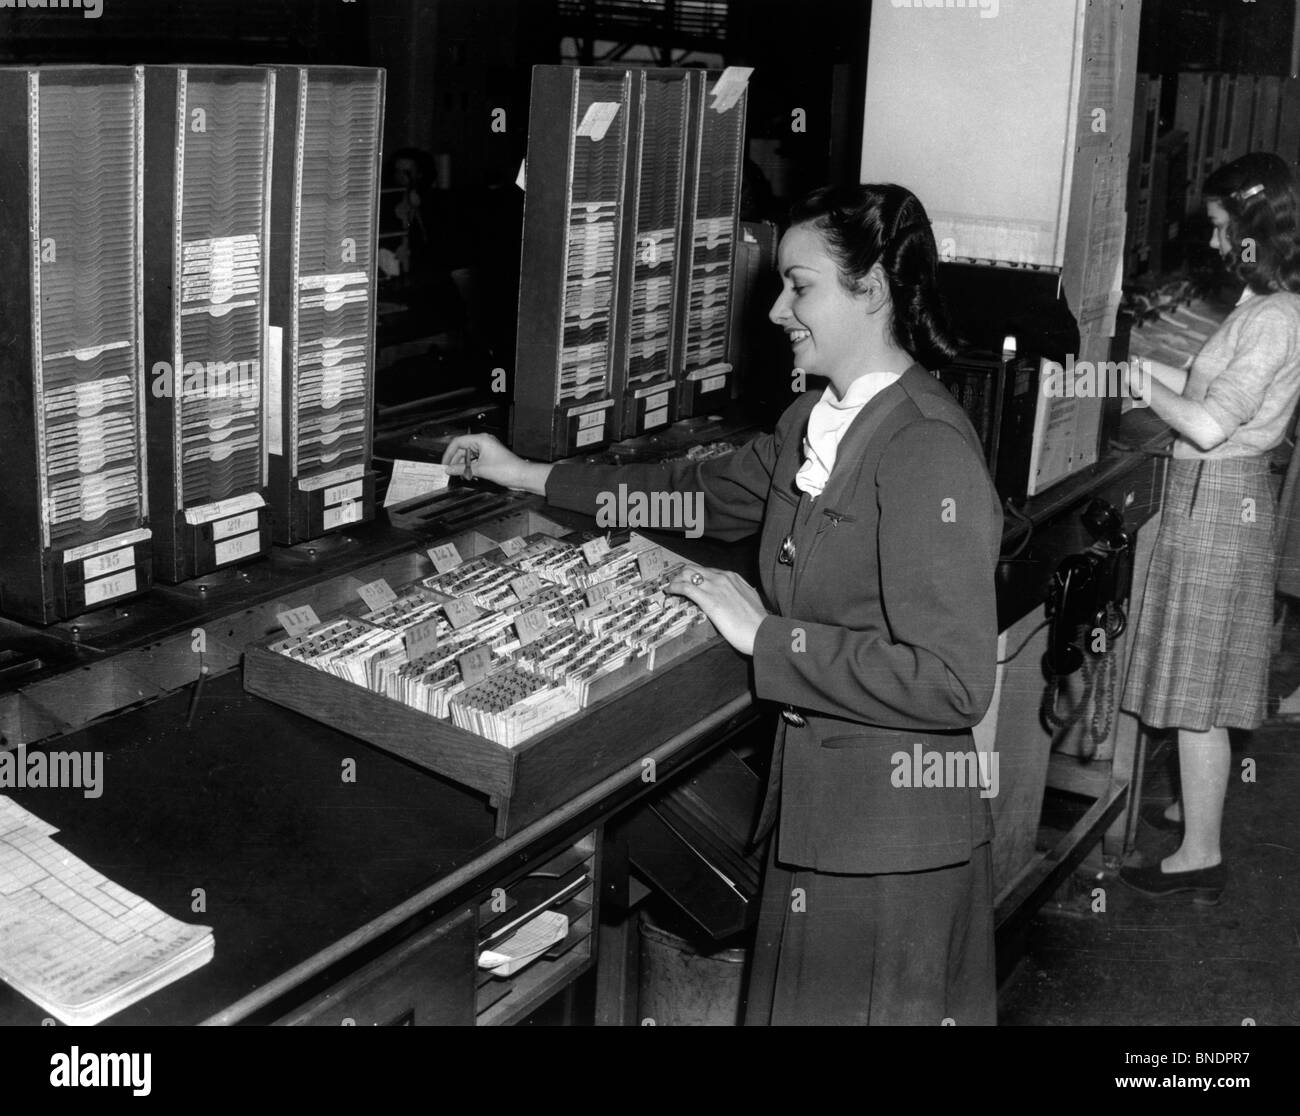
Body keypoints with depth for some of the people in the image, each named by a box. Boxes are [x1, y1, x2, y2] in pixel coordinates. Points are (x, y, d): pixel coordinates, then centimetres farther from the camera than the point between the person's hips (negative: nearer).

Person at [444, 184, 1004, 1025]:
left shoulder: (929, 452, -23)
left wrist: (765, 636, -22)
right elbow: (710, 492, 18)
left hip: (892, 835, -8)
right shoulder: (818, 420, 3)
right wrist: (531, 476, 19)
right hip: (815, 804, 8)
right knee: (798, 1000, 22)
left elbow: (951, 683, -27)